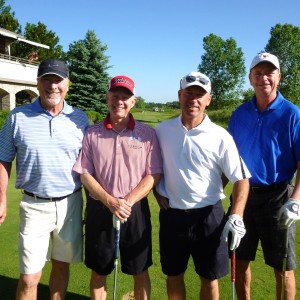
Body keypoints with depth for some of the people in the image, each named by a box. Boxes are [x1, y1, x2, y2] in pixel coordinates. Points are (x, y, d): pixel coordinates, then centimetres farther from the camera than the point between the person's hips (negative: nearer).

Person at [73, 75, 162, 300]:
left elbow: (154, 175, -4)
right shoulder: (92, 134, 1)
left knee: (140, 272, 11)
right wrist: (110, 202, -13)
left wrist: (128, 202, -14)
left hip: (136, 210, 0)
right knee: (98, 272, 14)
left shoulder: (147, 133, -2)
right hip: (99, 210, 1)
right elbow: (84, 174, -1)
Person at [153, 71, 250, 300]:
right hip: (172, 214, 2)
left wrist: (236, 216, -20)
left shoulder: (220, 137, -9)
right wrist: (158, 192, 3)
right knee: (173, 274, 17)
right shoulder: (162, 130, -1)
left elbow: (241, 178, -9)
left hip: (209, 214, -2)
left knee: (209, 277, 13)